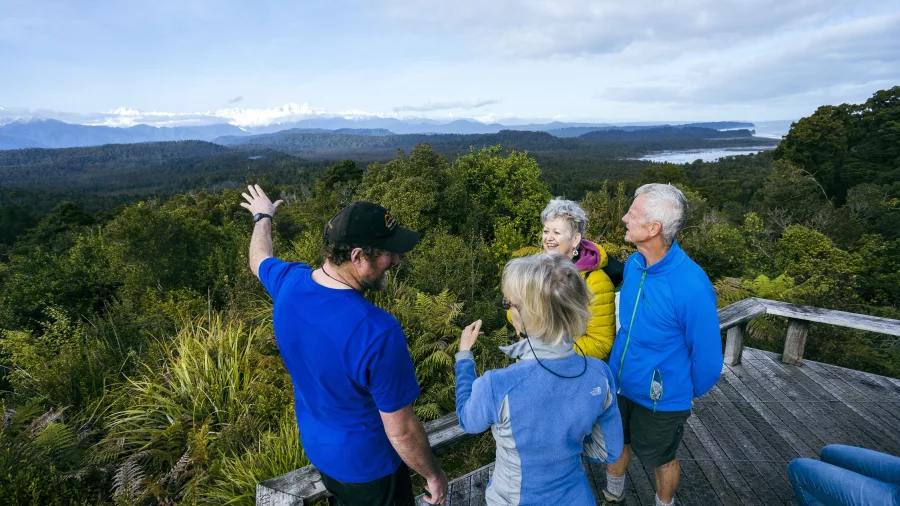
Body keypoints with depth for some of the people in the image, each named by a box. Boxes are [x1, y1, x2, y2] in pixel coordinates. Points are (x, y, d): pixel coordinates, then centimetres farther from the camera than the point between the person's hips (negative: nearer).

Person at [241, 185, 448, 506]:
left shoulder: (289, 283, -17)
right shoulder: (377, 332, -38)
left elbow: (259, 259, 9)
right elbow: (402, 432, -27)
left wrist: (263, 216, 28)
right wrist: (433, 475, -8)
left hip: (317, 449, 7)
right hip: (367, 466, -6)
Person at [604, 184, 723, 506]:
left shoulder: (692, 286, -31)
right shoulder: (633, 263, -9)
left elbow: (707, 354, -17)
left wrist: (692, 394, -2)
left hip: (661, 398, -6)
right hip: (618, 383, 6)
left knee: (661, 459, 21)